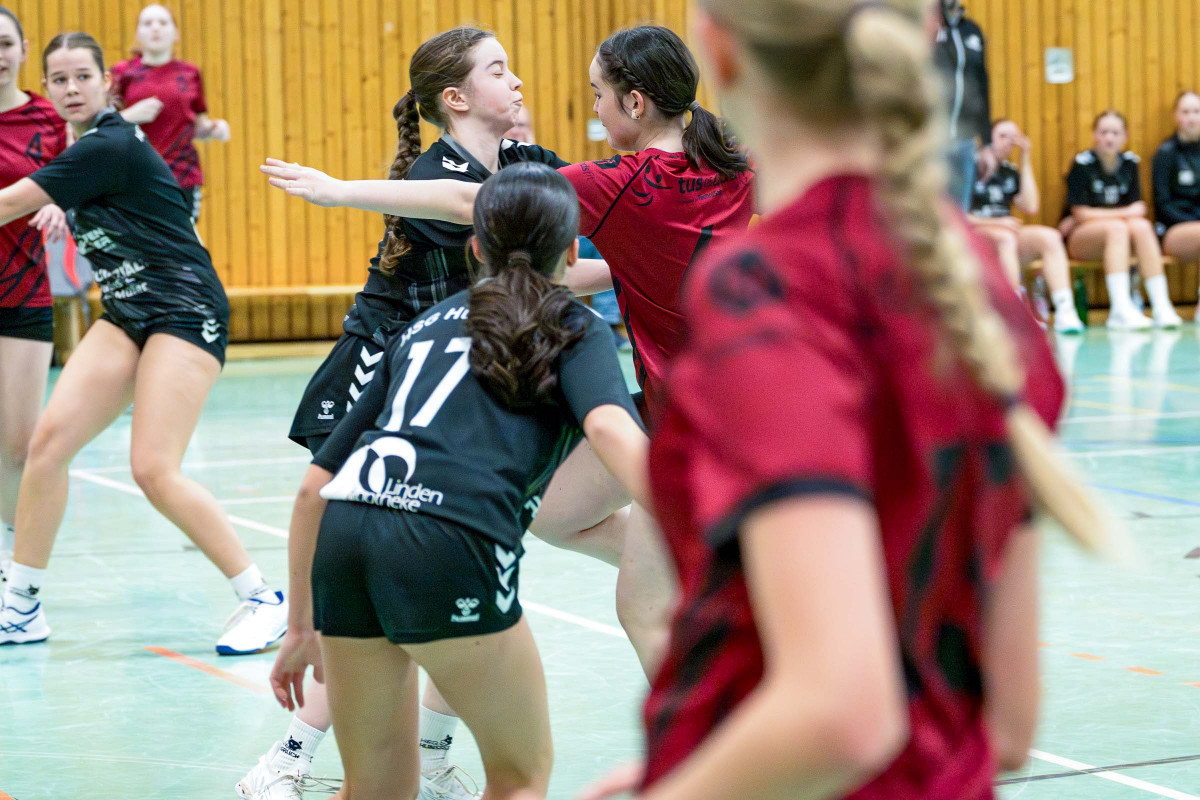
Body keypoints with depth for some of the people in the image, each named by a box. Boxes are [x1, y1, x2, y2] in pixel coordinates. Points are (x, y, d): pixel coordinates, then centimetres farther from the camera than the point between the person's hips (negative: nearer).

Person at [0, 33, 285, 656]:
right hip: (126, 317, 9)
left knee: (154, 469, -19)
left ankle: (264, 599, -8)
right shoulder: (91, 145, 11)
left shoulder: (109, 147, -16)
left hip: (185, 312, -9)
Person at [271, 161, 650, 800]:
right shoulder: (574, 328, 17)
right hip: (450, 540, -5)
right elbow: (609, 427, -7)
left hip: (344, 533, 5)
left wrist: (301, 627, 34)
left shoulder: (426, 325, 31)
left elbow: (315, 486, 28)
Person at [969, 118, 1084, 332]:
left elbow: (1030, 206, 5)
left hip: (1006, 233, 6)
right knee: (1006, 238, -38)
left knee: (1050, 237, -19)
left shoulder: (1010, 172, 19)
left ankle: (1065, 311, -31)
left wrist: (1026, 160, 8)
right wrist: (993, 222, -16)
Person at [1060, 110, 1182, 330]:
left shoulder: (1130, 163, 7)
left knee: (1142, 226, -28)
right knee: (1117, 227, -35)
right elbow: (1080, 213, -12)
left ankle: (1161, 307, -37)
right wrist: (1125, 213, -12)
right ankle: (1120, 309, -48)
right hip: (1079, 238, -4)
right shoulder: (1082, 163, -7)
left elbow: (1138, 208, 3)